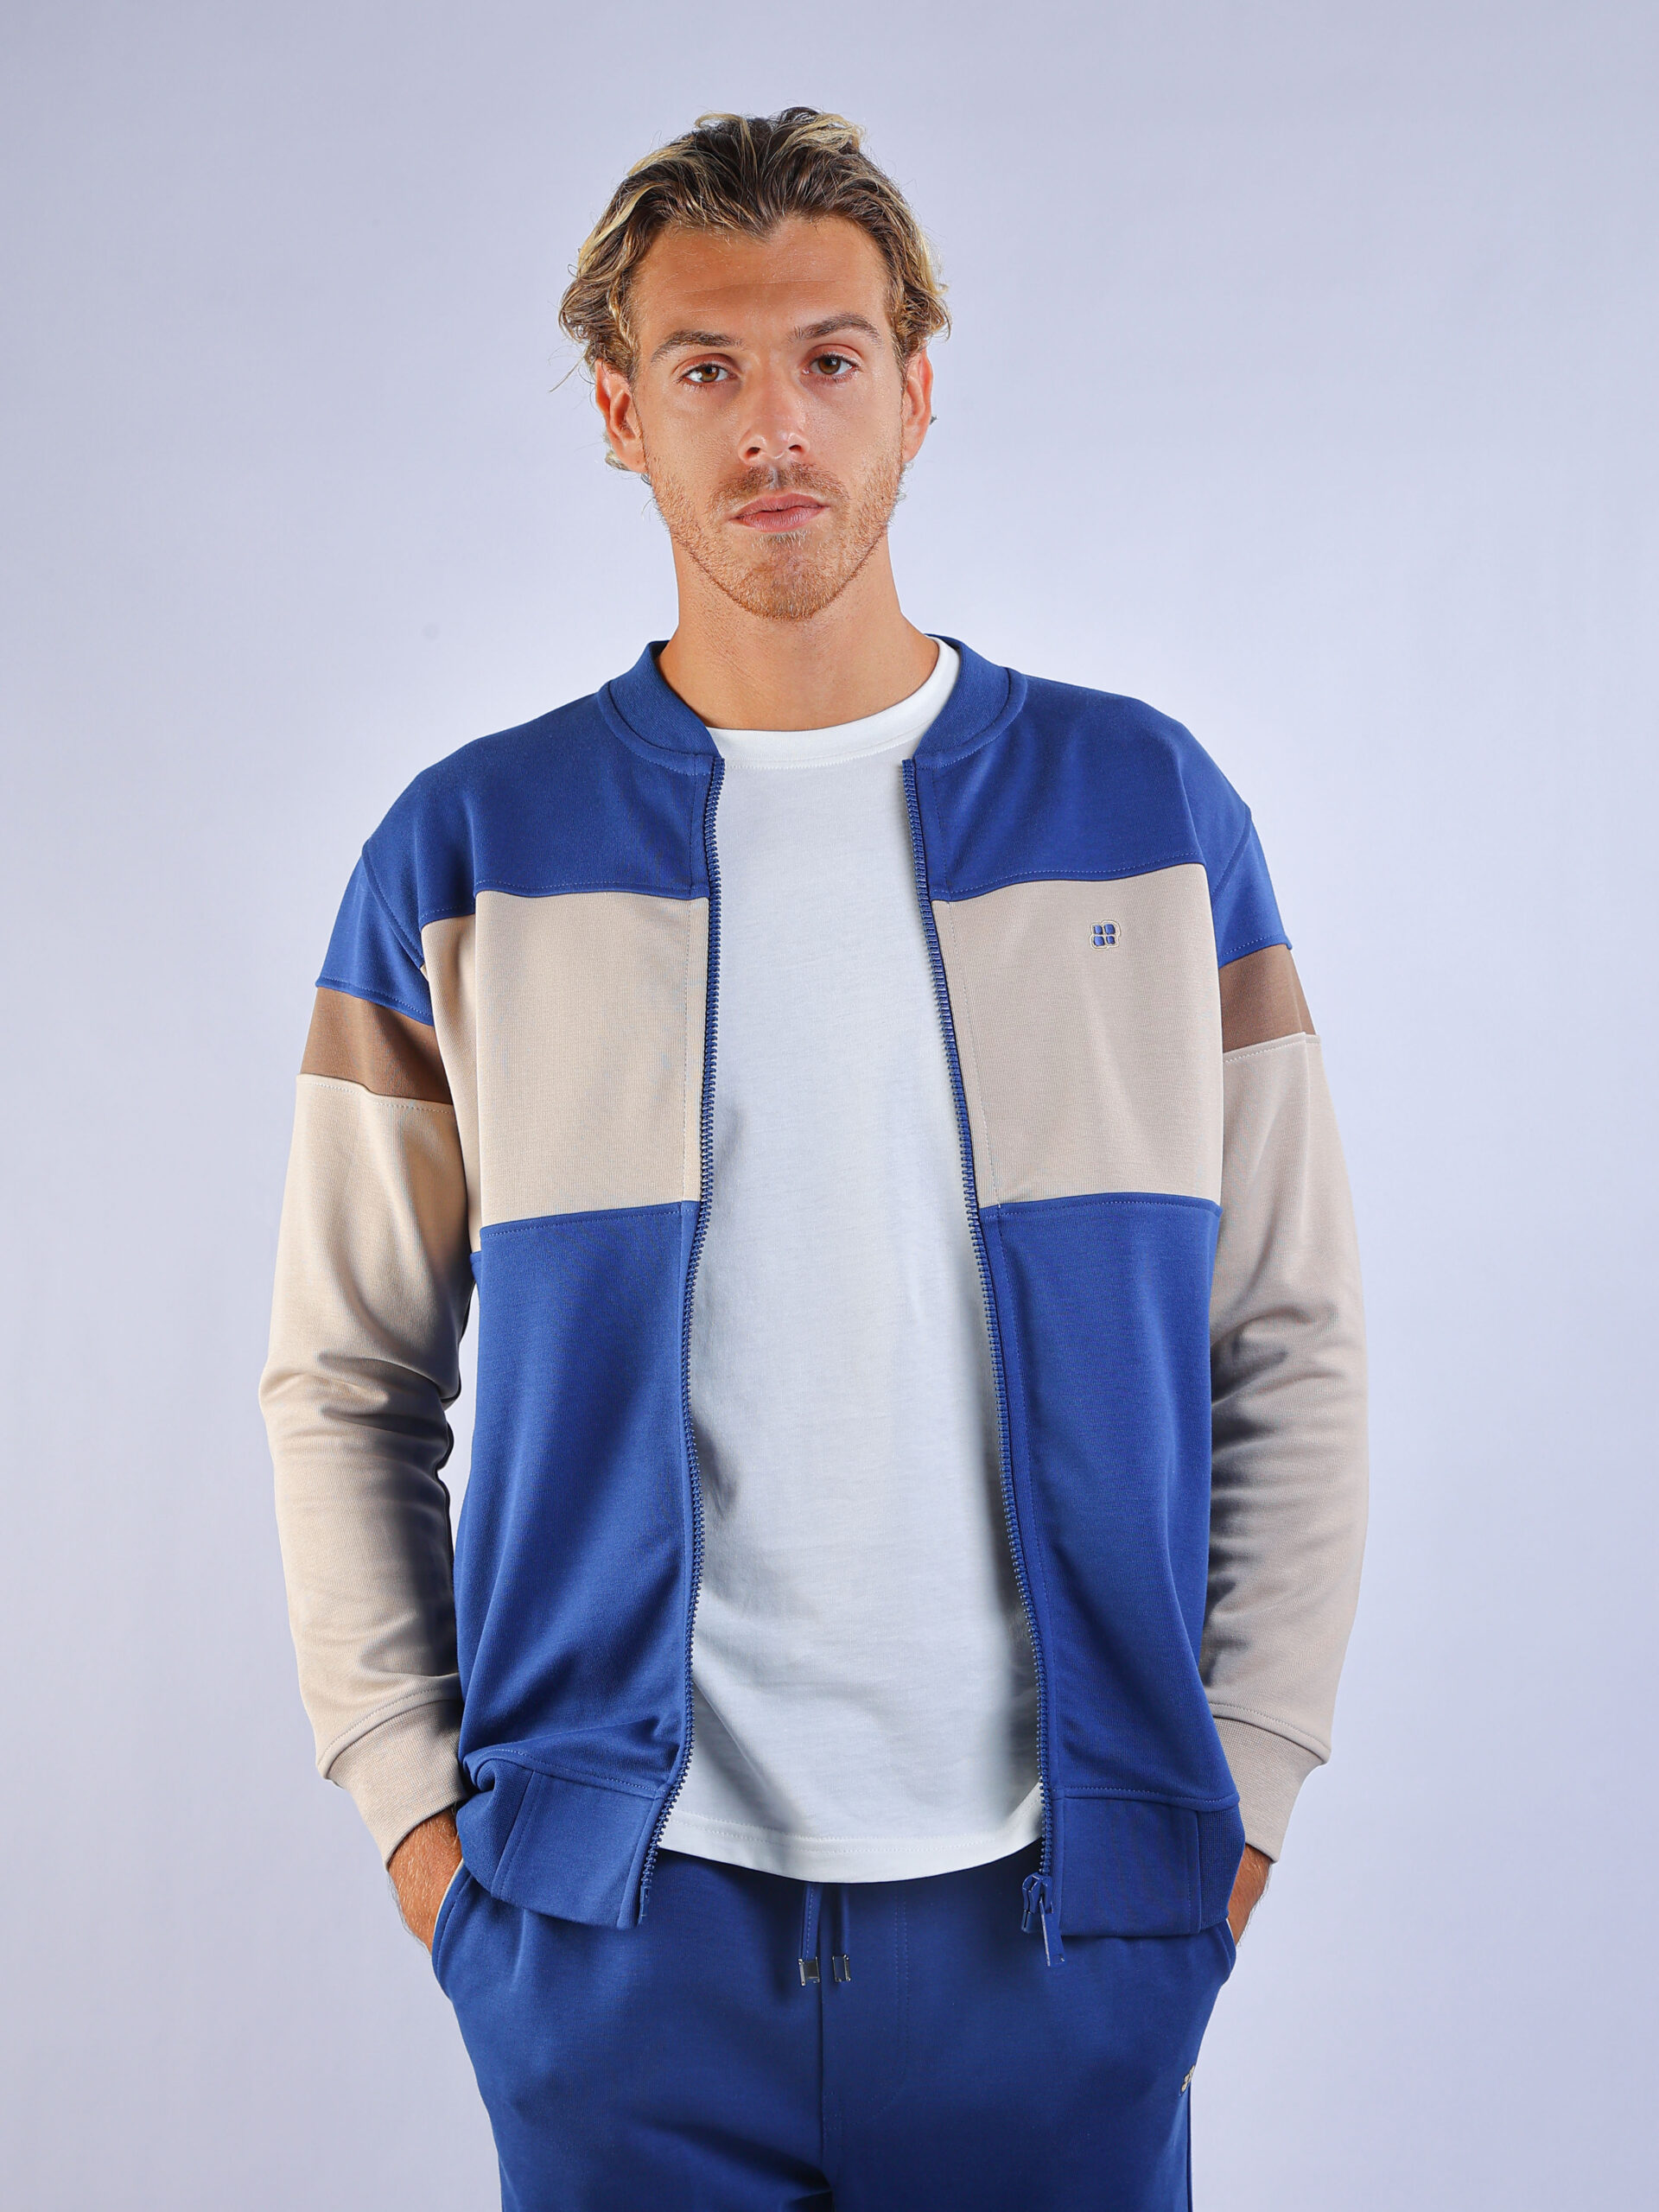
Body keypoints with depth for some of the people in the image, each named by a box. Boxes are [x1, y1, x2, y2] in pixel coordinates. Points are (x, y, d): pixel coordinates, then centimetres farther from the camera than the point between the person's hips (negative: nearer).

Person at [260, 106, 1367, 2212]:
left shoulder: (1145, 807, 2)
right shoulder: (467, 854, 1)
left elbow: (1291, 1343, 4)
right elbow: (343, 1378, 5)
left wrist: (1240, 1783, -1)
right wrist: (414, 1798, -1)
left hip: (1063, 1902, 1)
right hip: (614, 1912, 0)